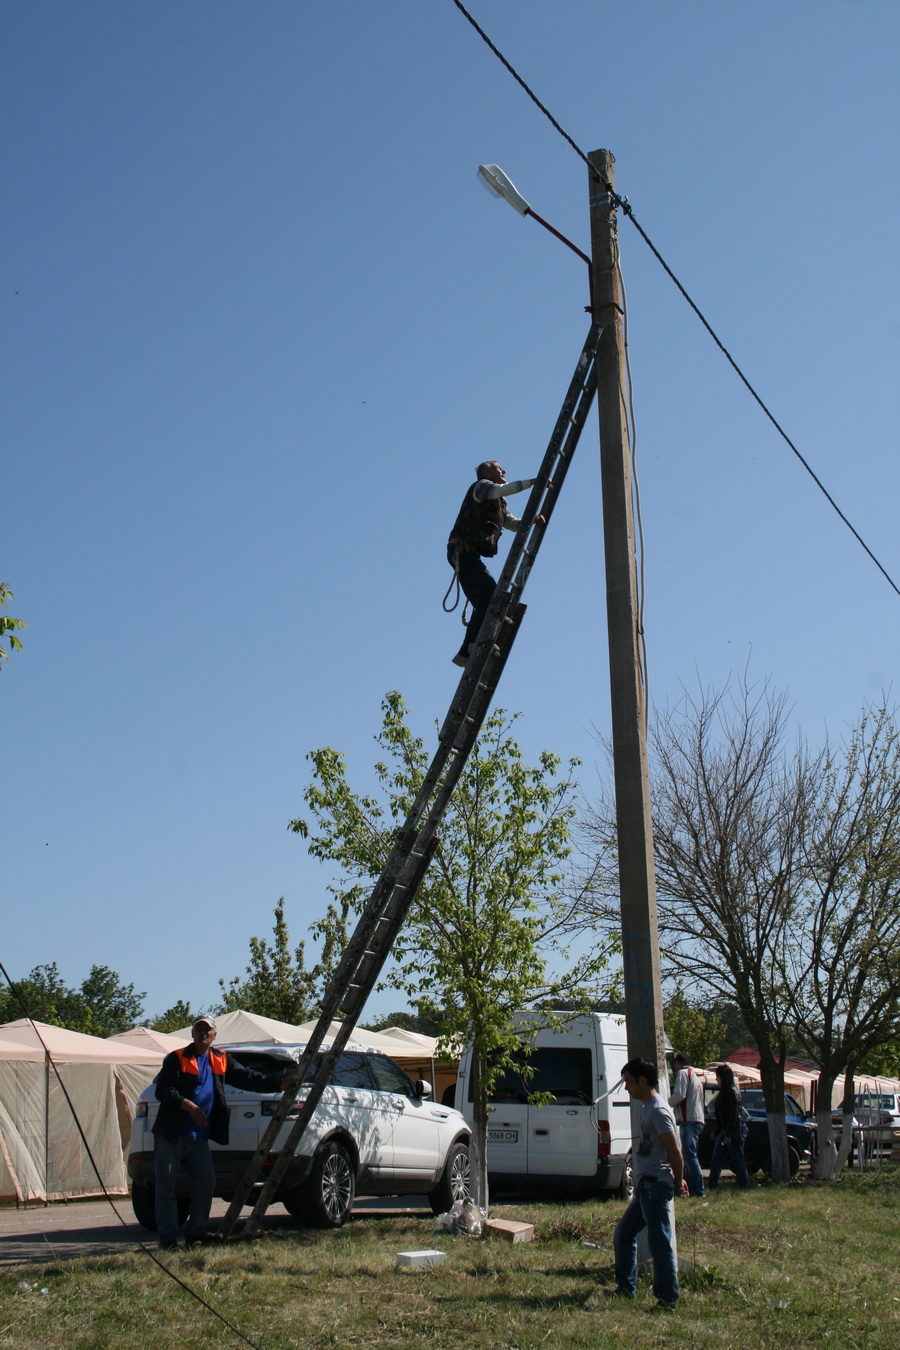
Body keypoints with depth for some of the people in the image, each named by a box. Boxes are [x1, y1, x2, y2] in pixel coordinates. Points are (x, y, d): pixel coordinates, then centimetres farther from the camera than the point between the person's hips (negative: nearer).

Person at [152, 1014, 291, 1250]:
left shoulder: (222, 1061, 14)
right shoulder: (177, 1059, -1)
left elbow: (250, 1079, 13)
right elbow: (163, 1091, -9)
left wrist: (283, 1082, 3)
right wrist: (189, 1106, -22)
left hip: (199, 1136, 5)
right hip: (171, 1134, -5)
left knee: (206, 1181, 1)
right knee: (166, 1185, -3)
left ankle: (195, 1231, 12)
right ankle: (168, 1237, 3)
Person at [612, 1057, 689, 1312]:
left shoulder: (658, 1110, -17)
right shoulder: (646, 1107, 14)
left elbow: (674, 1151, -18)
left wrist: (678, 1183, -9)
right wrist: (677, 1180, 16)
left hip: (656, 1185, -11)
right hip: (644, 1186, 11)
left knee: (660, 1243, -6)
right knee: (623, 1234, 17)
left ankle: (668, 1300, 1)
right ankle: (626, 1288, 27)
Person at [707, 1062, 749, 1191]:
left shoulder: (732, 1092, -14)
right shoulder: (723, 1092, 14)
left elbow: (734, 1114, -19)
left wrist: (729, 1135, -20)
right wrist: (717, 1132, 19)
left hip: (735, 1130, -9)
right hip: (725, 1130, 9)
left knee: (737, 1161, -3)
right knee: (717, 1159, 6)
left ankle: (745, 1188, 4)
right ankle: (711, 1188, 9)